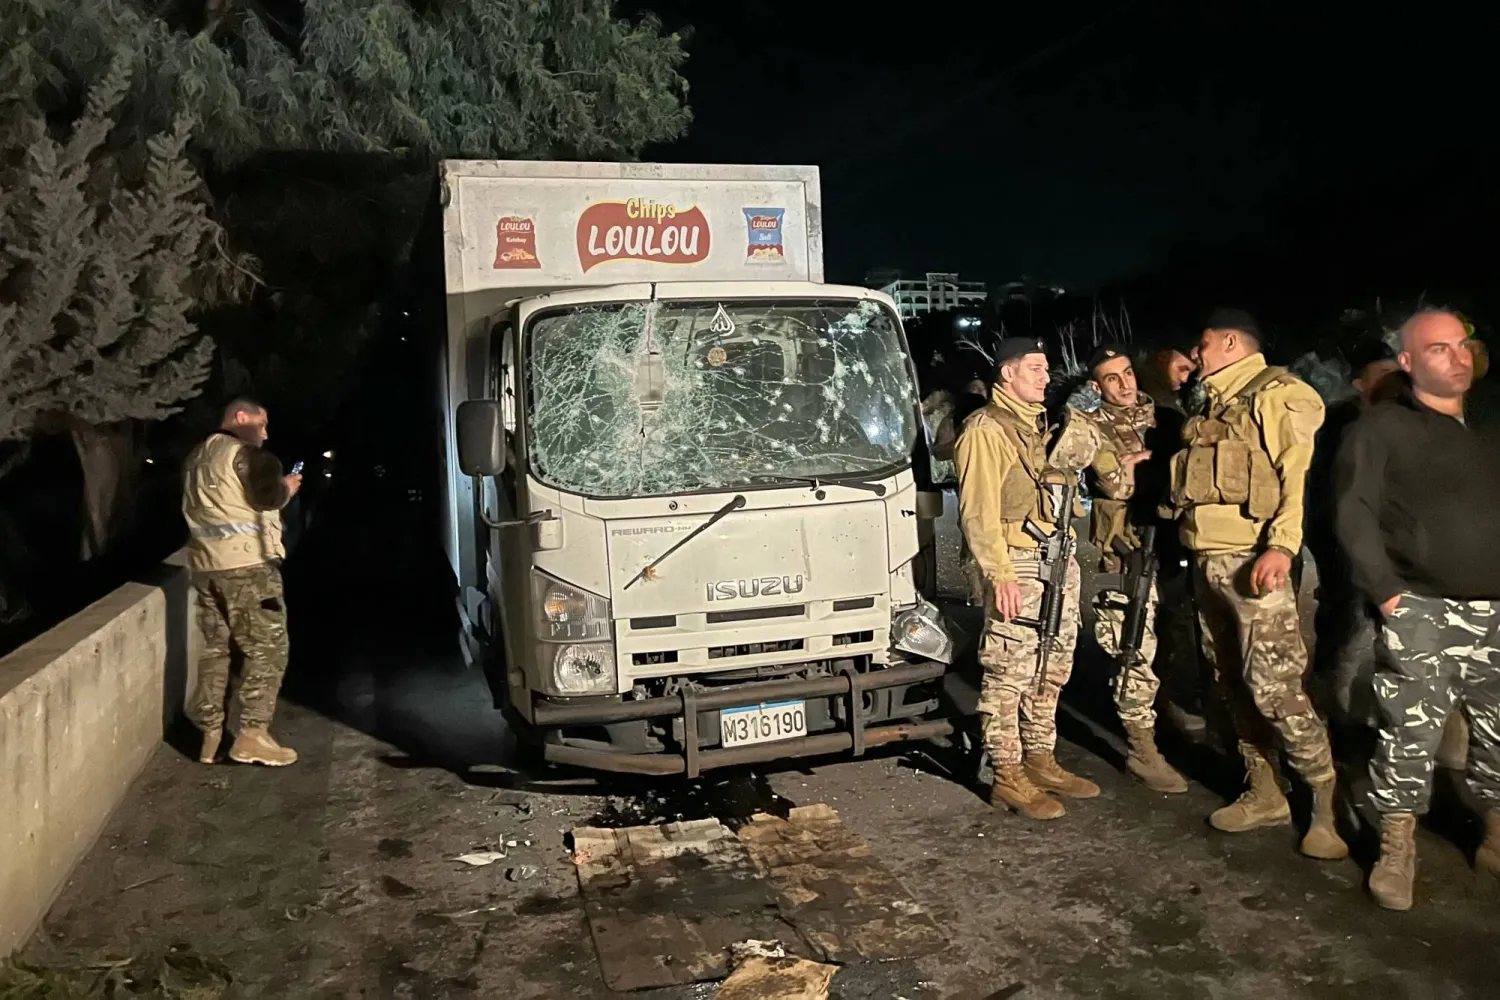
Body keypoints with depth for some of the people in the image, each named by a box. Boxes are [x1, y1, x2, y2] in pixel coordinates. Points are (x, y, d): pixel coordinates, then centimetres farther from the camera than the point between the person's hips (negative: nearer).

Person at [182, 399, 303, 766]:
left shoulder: (197, 457, 20)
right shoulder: (243, 451, -7)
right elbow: (267, 496, -19)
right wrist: (286, 487, 1)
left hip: (206, 564, 9)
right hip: (247, 562, -8)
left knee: (214, 648, 12)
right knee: (266, 648, -3)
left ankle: (210, 736, 14)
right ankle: (252, 735, -7)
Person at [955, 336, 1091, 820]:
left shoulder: (1040, 423, 18)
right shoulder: (986, 429, -10)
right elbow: (978, 512, -15)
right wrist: (1000, 576, -21)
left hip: (1059, 560, 9)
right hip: (1017, 562, -9)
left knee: (1051, 669, 15)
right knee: (1010, 673, -4)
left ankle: (1040, 761, 27)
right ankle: (1008, 776, 5)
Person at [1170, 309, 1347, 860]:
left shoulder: (1278, 395, -6)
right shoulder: (1214, 406, 20)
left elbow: (1300, 473, -17)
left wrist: (1281, 545, -28)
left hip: (1253, 561, -9)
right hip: (1208, 561, 9)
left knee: (1274, 687, -11)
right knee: (1233, 685, 12)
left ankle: (1325, 806, 2)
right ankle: (1264, 794, 22)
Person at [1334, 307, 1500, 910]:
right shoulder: (1382, 428, -2)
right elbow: (1354, 517, -6)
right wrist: (1386, 591, -11)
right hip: (1423, 610, -5)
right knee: (1410, 733, -3)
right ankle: (1397, 849, 10)